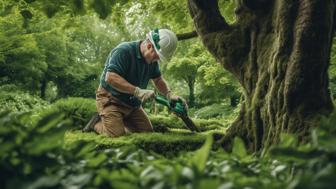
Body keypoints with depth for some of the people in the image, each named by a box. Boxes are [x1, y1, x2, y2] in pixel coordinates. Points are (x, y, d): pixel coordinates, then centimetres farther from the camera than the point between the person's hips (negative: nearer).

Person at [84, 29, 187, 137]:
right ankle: (97, 124, 8)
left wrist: (169, 95, -9)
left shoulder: (152, 60, 0)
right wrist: (137, 91, -37)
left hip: (132, 104, 8)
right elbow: (110, 77, -33)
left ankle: (120, 121, 24)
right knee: (117, 134, -22)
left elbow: (158, 79, 12)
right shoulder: (123, 51, -24)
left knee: (147, 132, 3)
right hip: (111, 100, -8)